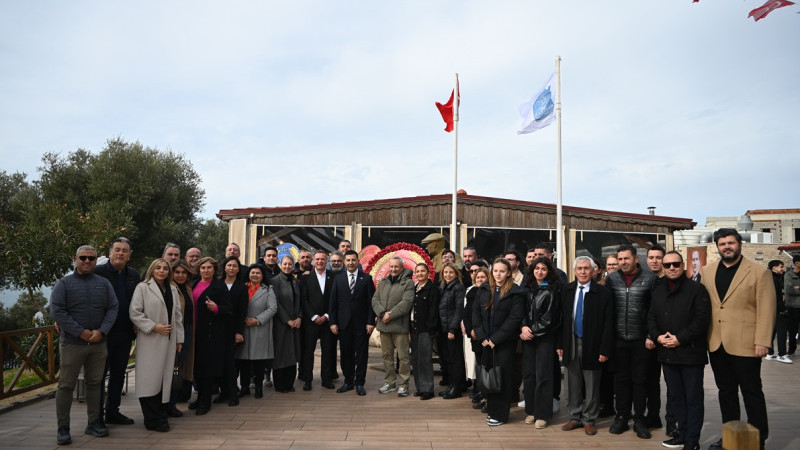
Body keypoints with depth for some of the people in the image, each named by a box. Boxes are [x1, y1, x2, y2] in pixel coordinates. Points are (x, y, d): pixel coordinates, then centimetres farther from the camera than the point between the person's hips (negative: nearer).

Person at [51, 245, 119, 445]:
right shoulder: (64, 283, 1)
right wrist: (80, 332, -14)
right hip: (72, 343, -3)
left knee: (95, 383, 11)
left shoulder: (104, 283, 9)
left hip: (99, 343, 3)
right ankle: (63, 428, 11)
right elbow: (57, 311, -8)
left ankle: (94, 422, 21)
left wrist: (101, 331, -11)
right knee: (66, 385, 1)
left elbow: (113, 308, 3)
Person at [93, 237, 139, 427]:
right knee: (99, 374, 3)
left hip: (125, 333, 6)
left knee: (118, 374, 14)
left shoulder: (133, 274, 10)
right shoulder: (98, 272, -8)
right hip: (103, 333, -6)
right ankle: (97, 416, 14)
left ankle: (112, 412, 26)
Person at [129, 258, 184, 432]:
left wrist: (179, 339, 13)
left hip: (169, 341, 5)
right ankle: (153, 420, 4)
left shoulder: (173, 289, 14)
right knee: (150, 379, -4)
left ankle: (160, 416, 16)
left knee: (164, 378, 7)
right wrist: (154, 327, -14)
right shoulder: (143, 287, -1)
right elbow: (134, 313, -8)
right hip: (150, 341, -5)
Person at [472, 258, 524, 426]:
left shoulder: (515, 293, -6)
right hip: (486, 341, 4)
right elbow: (476, 314, 7)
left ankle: (500, 414, 10)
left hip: (505, 343, -4)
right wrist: (482, 337, -3)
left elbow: (514, 319, -12)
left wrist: (495, 339, -14)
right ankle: (491, 409, 22)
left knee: (502, 376, -1)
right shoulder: (483, 291, 8)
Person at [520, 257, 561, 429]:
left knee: (542, 375, -3)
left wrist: (533, 331, -9)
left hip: (545, 337, -4)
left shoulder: (553, 290, -4)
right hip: (528, 337, 4)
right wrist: (524, 327, -9)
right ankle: (531, 410, 17)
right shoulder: (527, 289, 10)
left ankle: (542, 414, 6)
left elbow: (550, 317, -8)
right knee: (528, 373, 5)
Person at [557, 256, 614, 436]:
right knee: (573, 384, 12)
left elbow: (608, 324, -8)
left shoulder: (603, 293, -7)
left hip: (591, 346, -3)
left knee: (591, 386, 7)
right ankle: (575, 417, 26)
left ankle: (589, 420, 21)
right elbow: (562, 319, 8)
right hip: (571, 345, 4)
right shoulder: (566, 291, 5)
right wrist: (560, 344, 4)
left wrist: (605, 350, -12)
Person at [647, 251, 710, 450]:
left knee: (693, 398, 3)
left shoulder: (696, 289, -6)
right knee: (675, 396, 14)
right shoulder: (658, 290, 12)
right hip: (666, 353, 6)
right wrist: (657, 336, -5)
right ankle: (683, 433, 28)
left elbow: (702, 319, -13)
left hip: (691, 352, -6)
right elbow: (651, 317, 12)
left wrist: (680, 338, -16)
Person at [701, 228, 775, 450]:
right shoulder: (707, 272, 9)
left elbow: (766, 310, -7)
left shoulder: (759, 272, -3)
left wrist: (762, 342, -13)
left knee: (752, 392, 7)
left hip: (745, 344, -4)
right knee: (725, 392, 13)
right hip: (716, 344, 4)